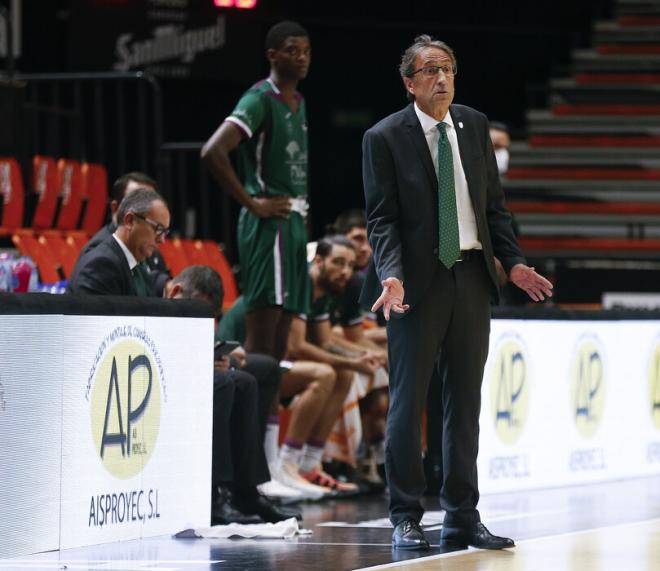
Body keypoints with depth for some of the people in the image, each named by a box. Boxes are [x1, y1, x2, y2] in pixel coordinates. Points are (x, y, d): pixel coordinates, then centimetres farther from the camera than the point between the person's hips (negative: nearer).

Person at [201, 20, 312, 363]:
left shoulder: (299, 104, 17)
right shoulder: (260, 99, -10)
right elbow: (213, 152, -22)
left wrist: (302, 212, 16)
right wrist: (252, 203, -18)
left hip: (294, 222, 9)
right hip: (269, 223, -9)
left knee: (280, 338, 9)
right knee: (262, 328, -12)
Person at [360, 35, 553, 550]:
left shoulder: (475, 126, 9)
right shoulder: (385, 138, -5)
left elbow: (494, 203, 13)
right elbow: (382, 218, -8)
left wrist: (514, 261, 3)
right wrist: (392, 275, -22)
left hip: (472, 275, 5)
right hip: (420, 279, -5)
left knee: (465, 400, 8)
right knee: (409, 400, -1)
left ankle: (462, 517, 13)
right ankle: (406, 518, 6)